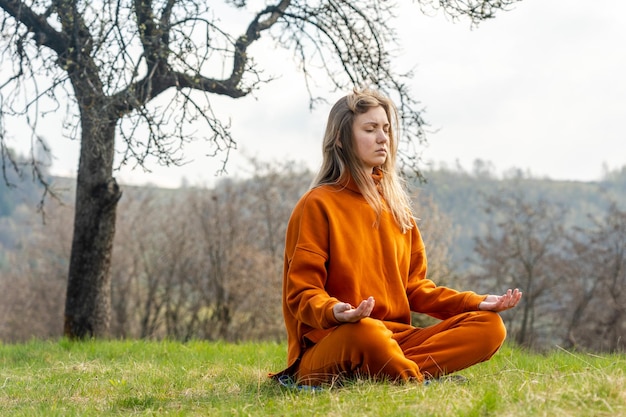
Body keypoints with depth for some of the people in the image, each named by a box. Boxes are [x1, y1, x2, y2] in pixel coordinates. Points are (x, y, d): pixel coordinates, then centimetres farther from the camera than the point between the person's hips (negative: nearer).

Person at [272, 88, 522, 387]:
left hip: (396, 338, 7)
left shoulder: (396, 206, 18)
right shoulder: (317, 205, -2)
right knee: (365, 331, -43)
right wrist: (333, 312, -30)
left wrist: (474, 302, 3)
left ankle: (364, 376, -27)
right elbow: (302, 292, -6)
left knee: (489, 326, -16)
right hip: (331, 341, -7)